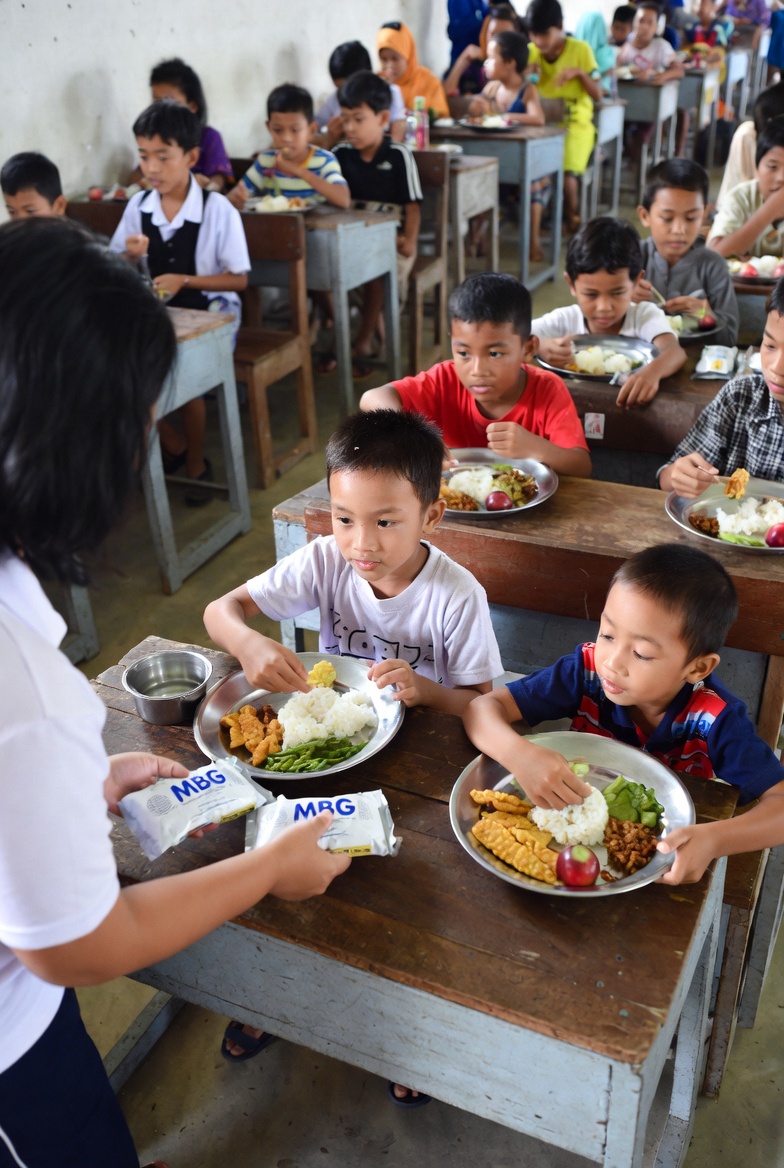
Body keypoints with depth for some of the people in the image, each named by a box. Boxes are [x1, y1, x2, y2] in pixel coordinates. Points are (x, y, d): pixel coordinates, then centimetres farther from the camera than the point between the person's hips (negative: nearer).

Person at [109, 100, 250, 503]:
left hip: (209, 311, -4)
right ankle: (173, 443, 7)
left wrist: (184, 280, -19)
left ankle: (196, 463, -2)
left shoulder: (217, 209, -9)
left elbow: (239, 279, -8)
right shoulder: (137, 206, 3)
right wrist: (130, 256, -13)